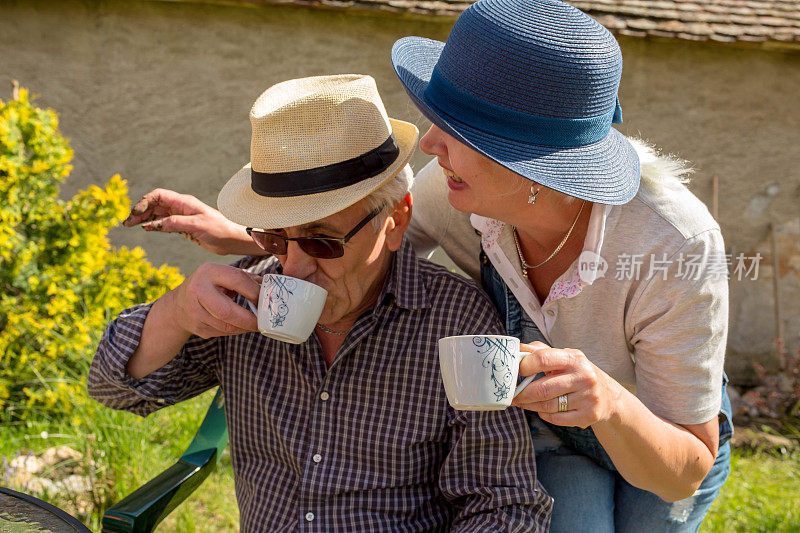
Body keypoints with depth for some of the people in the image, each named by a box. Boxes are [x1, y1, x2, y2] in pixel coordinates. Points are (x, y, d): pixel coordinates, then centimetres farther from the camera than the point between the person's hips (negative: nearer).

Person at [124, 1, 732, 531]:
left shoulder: (677, 244, -40)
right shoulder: (460, 189, -29)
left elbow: (683, 472, -30)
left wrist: (610, 401, -52)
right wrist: (237, 234, -18)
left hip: (660, 434, -1)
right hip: (538, 429, 2)